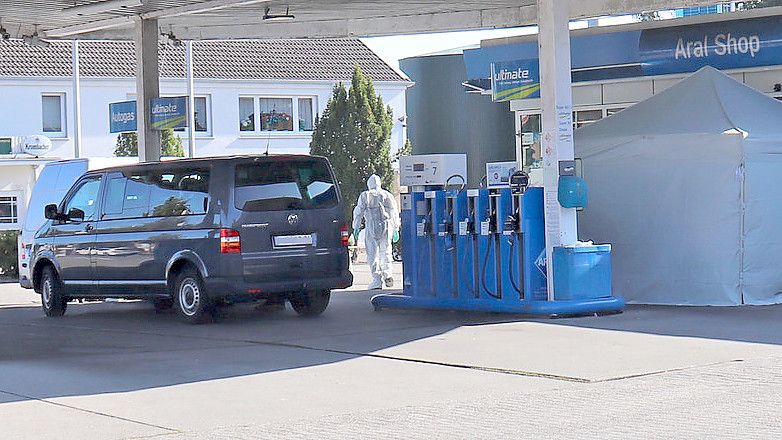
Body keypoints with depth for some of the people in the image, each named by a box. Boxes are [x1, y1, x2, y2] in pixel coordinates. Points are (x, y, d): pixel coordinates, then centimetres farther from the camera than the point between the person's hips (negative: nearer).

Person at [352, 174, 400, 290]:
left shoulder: (365, 196, 4)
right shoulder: (387, 195, 12)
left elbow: (358, 212, 1)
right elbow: (394, 212, 14)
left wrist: (356, 228, 6)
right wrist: (395, 228, 19)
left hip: (371, 228, -3)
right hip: (386, 226, 3)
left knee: (372, 254, 0)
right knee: (385, 251, 15)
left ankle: (377, 279, -6)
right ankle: (387, 274, 3)